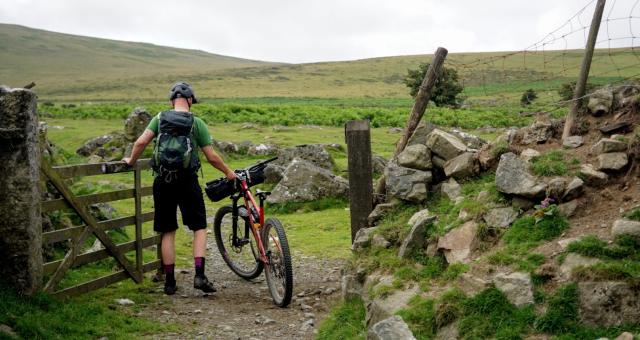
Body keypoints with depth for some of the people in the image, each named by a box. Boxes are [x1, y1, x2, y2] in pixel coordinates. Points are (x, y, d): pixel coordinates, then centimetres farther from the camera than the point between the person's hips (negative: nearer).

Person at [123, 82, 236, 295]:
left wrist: (131, 161, 11)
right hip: (187, 181, -2)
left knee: (168, 232, 10)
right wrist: (228, 172, 13)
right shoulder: (196, 123, -2)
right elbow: (212, 157, -3)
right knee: (199, 228, 8)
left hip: (163, 181, 2)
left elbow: (141, 142, -7)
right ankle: (199, 275, -6)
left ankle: (170, 281, 12)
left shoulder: (160, 118, 3)